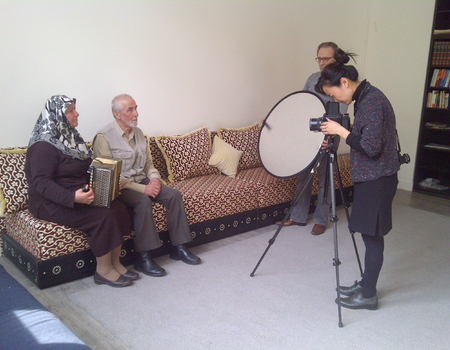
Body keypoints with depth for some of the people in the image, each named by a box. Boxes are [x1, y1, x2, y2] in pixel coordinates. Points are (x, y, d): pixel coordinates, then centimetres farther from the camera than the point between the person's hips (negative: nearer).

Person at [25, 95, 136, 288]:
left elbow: (86, 170, 19)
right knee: (102, 216, -26)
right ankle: (103, 271, -10)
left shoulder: (70, 138, 13)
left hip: (79, 195, 8)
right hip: (51, 203, -8)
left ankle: (115, 263, -4)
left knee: (119, 208, -14)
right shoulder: (43, 146, -15)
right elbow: (41, 183, -24)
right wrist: (72, 197, -37)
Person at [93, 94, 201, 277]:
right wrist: (142, 188, -22)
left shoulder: (138, 133, 11)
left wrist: (154, 178, -6)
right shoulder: (103, 137, -12)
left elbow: (148, 163, 17)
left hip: (142, 181, 7)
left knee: (174, 194, -14)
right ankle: (142, 258, -24)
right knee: (143, 201, -34)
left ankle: (179, 247, -5)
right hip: (120, 187, -7)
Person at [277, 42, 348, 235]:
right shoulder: (313, 78, 8)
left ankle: (321, 220, 19)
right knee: (303, 177, 12)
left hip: (327, 139, -6)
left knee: (324, 180, 5)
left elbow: (340, 114, -22)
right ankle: (298, 217, 24)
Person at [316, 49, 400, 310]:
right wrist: (338, 135, 5)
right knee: (370, 234, 16)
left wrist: (341, 131, -17)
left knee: (372, 235, 0)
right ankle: (365, 285, 28)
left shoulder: (372, 101, -19)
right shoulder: (365, 98, 11)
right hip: (369, 177, 9)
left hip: (377, 179, -9)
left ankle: (368, 295, 13)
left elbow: (371, 147, -24)